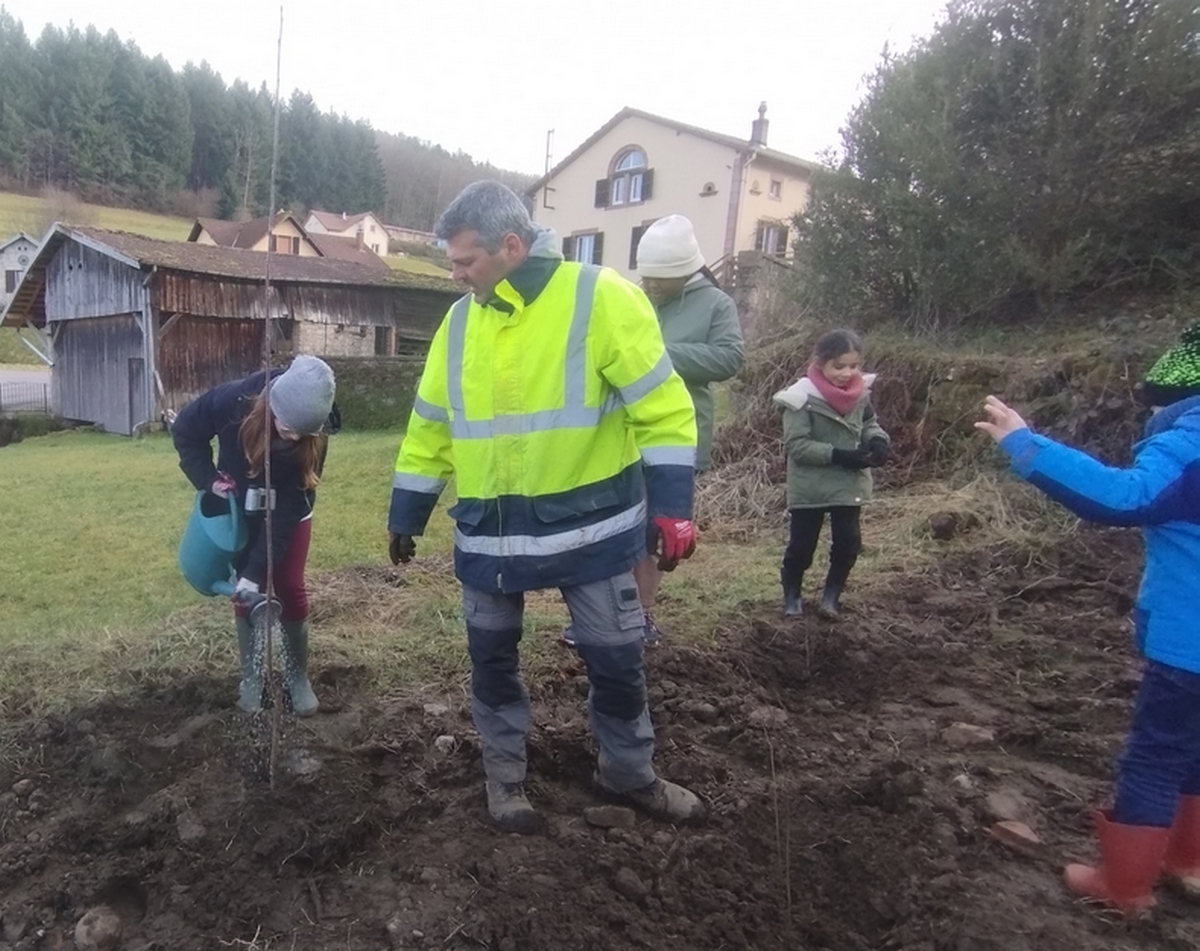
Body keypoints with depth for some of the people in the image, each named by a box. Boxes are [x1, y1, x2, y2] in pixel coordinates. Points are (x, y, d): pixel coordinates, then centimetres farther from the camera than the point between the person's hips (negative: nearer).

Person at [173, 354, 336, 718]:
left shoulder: (312, 439, -31)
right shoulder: (232, 401, -32)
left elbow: (288, 509, -28)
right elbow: (185, 431, -11)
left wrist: (257, 570, -31)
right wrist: (209, 480, -22)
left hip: (288, 515, -1)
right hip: (240, 512, 1)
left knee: (290, 590, -2)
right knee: (247, 593, 3)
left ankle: (298, 676, 15)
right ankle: (251, 677, 19)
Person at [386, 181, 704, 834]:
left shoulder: (601, 298, -11)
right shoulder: (460, 322, 5)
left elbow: (661, 405, -11)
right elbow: (431, 427, 12)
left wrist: (671, 505, -16)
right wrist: (405, 517, 15)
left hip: (591, 524, -3)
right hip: (488, 531, 4)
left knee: (616, 659, 10)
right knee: (492, 657, 14)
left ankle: (628, 772, 35)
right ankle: (504, 774, 37)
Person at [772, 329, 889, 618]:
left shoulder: (860, 393, -1)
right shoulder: (803, 397, -18)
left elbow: (869, 423, 16)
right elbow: (796, 445, -20)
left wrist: (878, 440, -7)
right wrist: (839, 455, -24)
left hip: (850, 484, 5)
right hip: (810, 487, -5)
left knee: (848, 542, 6)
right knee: (801, 545, 5)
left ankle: (831, 595, 26)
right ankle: (791, 594, 28)